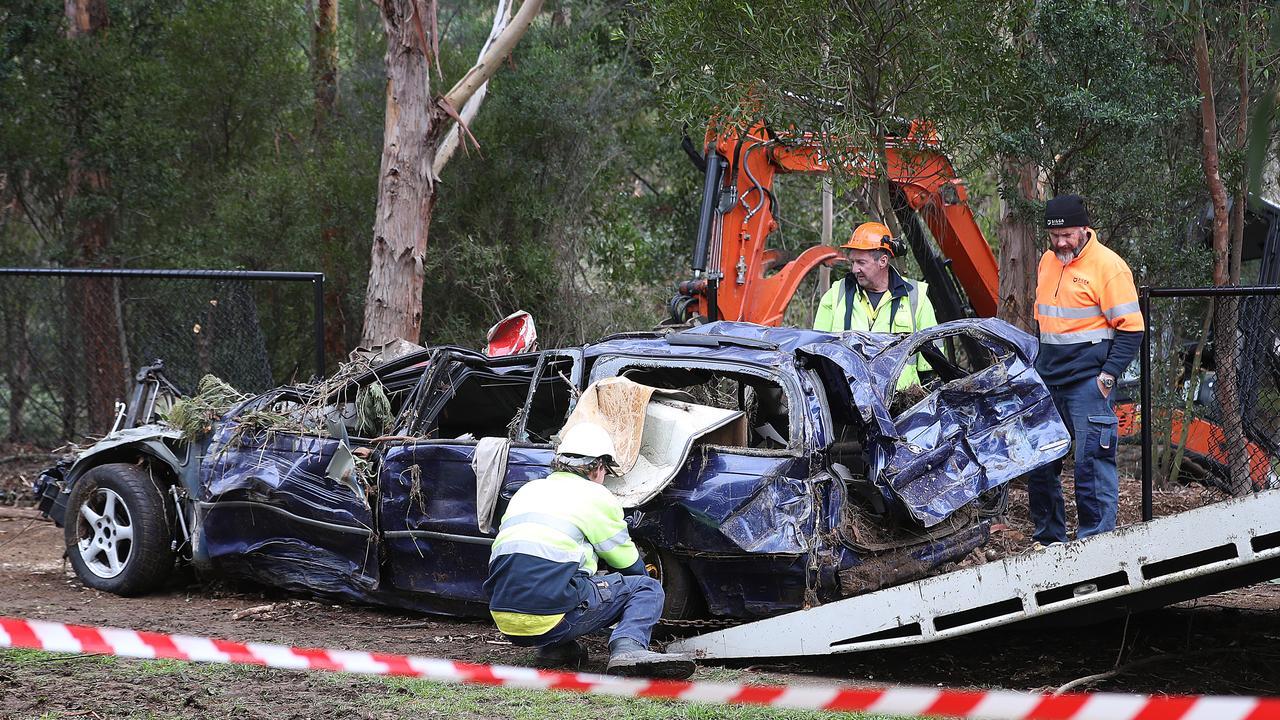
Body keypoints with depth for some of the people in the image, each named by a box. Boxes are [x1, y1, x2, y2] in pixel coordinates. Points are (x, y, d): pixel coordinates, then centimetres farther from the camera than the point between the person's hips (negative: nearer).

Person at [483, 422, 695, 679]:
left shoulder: (527, 490, 23)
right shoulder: (596, 497, 7)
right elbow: (630, 566, 17)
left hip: (504, 620, 6)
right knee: (647, 589, 8)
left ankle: (555, 649, 11)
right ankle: (628, 648, -20)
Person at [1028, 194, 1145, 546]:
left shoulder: (1108, 266, -9)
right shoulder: (1047, 262, 13)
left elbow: (1131, 329, -9)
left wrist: (1108, 375, -15)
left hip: (1088, 381, -7)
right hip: (1046, 381, 7)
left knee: (1092, 463, -8)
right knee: (1038, 463, 9)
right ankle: (1049, 538, 21)